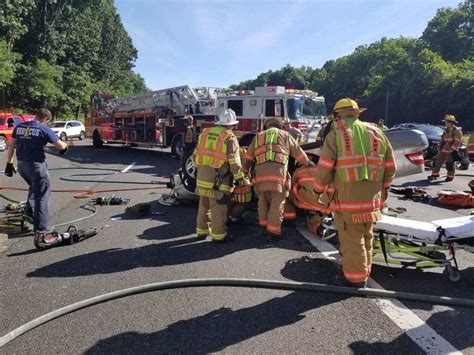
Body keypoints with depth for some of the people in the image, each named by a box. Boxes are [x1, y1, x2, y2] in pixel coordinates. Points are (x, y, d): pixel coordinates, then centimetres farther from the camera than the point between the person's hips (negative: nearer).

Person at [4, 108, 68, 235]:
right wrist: (65, 145, 10)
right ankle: (40, 226, 2)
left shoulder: (19, 127, 10)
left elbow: (11, 146, 12)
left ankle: (29, 211, 23)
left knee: (34, 187, 32)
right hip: (36, 165, -6)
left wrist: (9, 163, 17)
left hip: (21, 165, 7)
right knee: (42, 195, 3)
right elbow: (60, 146, -13)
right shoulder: (44, 129, -9)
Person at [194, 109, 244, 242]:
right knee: (218, 207, 2)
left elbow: (197, 154, 16)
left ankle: (201, 230, 29)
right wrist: (239, 177, 0)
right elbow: (234, 161, -11)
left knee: (204, 205, 18)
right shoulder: (229, 137, -7)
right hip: (218, 178, -6)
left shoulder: (205, 133, 12)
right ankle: (218, 234, 10)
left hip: (202, 176, 7)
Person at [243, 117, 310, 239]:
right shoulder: (286, 136, 17)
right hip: (279, 175, -2)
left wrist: (245, 169, 46)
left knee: (263, 200, 21)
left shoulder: (258, 137, 22)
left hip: (261, 174, 2)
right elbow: (300, 155, 24)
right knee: (277, 203, 6)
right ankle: (273, 230, 7)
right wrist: (308, 163, 43)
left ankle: (263, 223, 24)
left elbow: (248, 158, 28)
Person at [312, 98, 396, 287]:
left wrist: (318, 189, 5)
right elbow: (390, 166, 13)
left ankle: (355, 277, 11)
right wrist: (384, 187, 26)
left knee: (351, 236, 3)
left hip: (348, 195, -6)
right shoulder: (376, 133, 10)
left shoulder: (336, 135, -5)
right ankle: (364, 271, 32)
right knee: (366, 236, 18)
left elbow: (324, 167, -10)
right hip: (372, 195, 6)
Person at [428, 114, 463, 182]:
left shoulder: (456, 131, -10)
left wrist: (453, 149, -18)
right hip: (443, 149, 8)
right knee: (437, 161, 6)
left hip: (451, 151, -8)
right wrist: (441, 147, 22)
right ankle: (434, 174, 14)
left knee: (449, 164, -3)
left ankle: (450, 177, 10)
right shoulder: (446, 130, 15)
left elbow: (457, 141, -15)